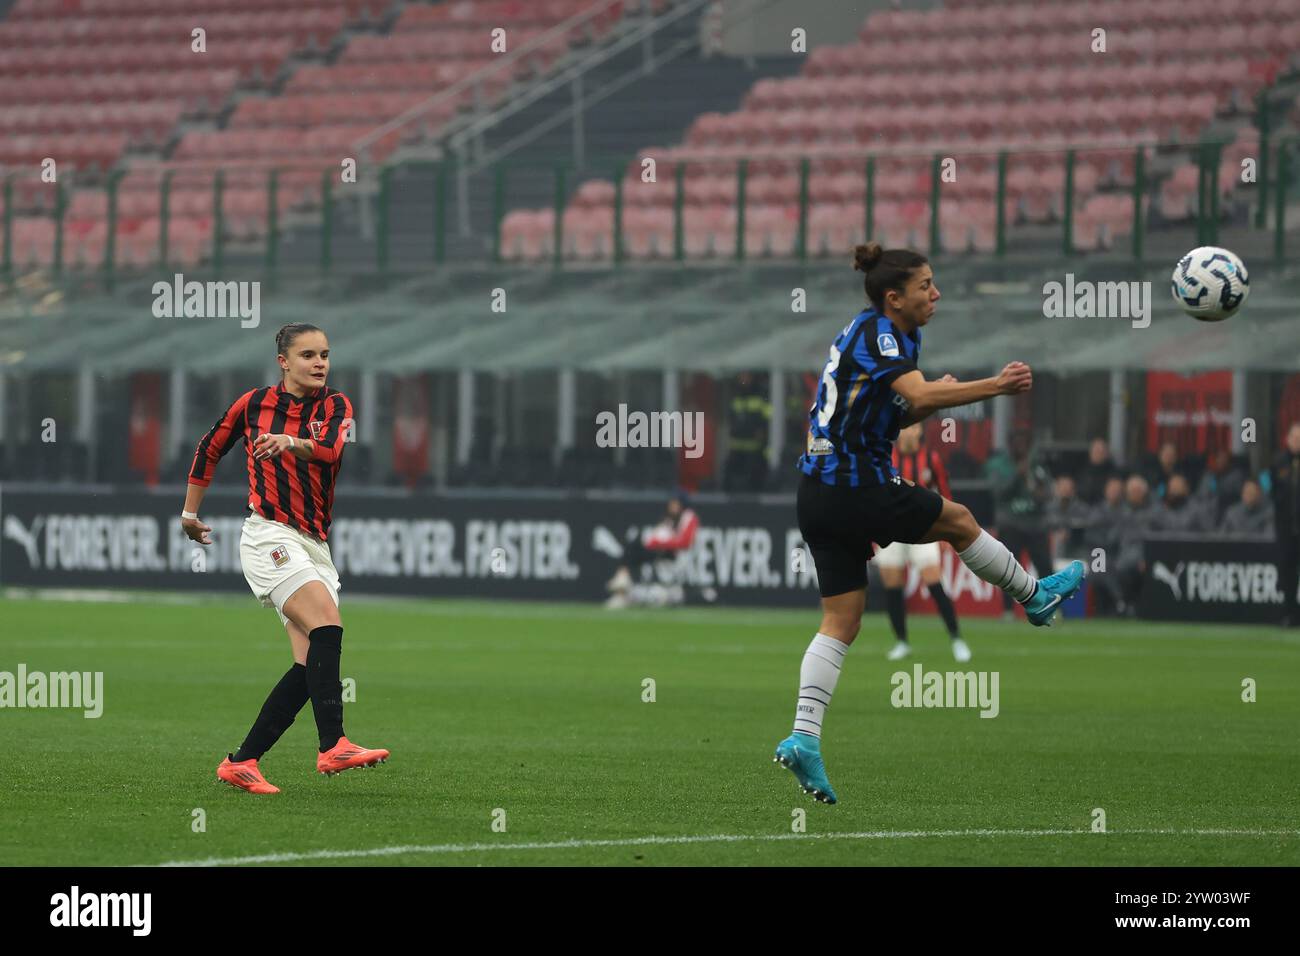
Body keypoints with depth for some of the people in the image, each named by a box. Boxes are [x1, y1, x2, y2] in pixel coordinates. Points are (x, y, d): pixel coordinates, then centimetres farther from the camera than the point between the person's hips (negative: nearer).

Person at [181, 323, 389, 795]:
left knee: (310, 666, -3)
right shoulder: (253, 403, 4)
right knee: (327, 625, -26)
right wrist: (190, 512, 25)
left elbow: (331, 449, -18)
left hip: (314, 544, 4)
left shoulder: (336, 406, 5)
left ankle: (241, 762, 5)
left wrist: (292, 443, -38)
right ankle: (332, 745, -34)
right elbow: (209, 450, 20)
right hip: (269, 535, -4)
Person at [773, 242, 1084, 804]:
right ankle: (1035, 598, 34)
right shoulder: (878, 333, -12)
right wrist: (994, 386, -30)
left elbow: (894, 413, 24)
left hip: (818, 497, 9)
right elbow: (918, 394, -29)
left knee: (840, 623, 4)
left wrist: (935, 399, 6)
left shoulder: (870, 332, 17)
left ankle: (803, 737, -7)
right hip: (857, 490, -9)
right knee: (958, 521, 12)